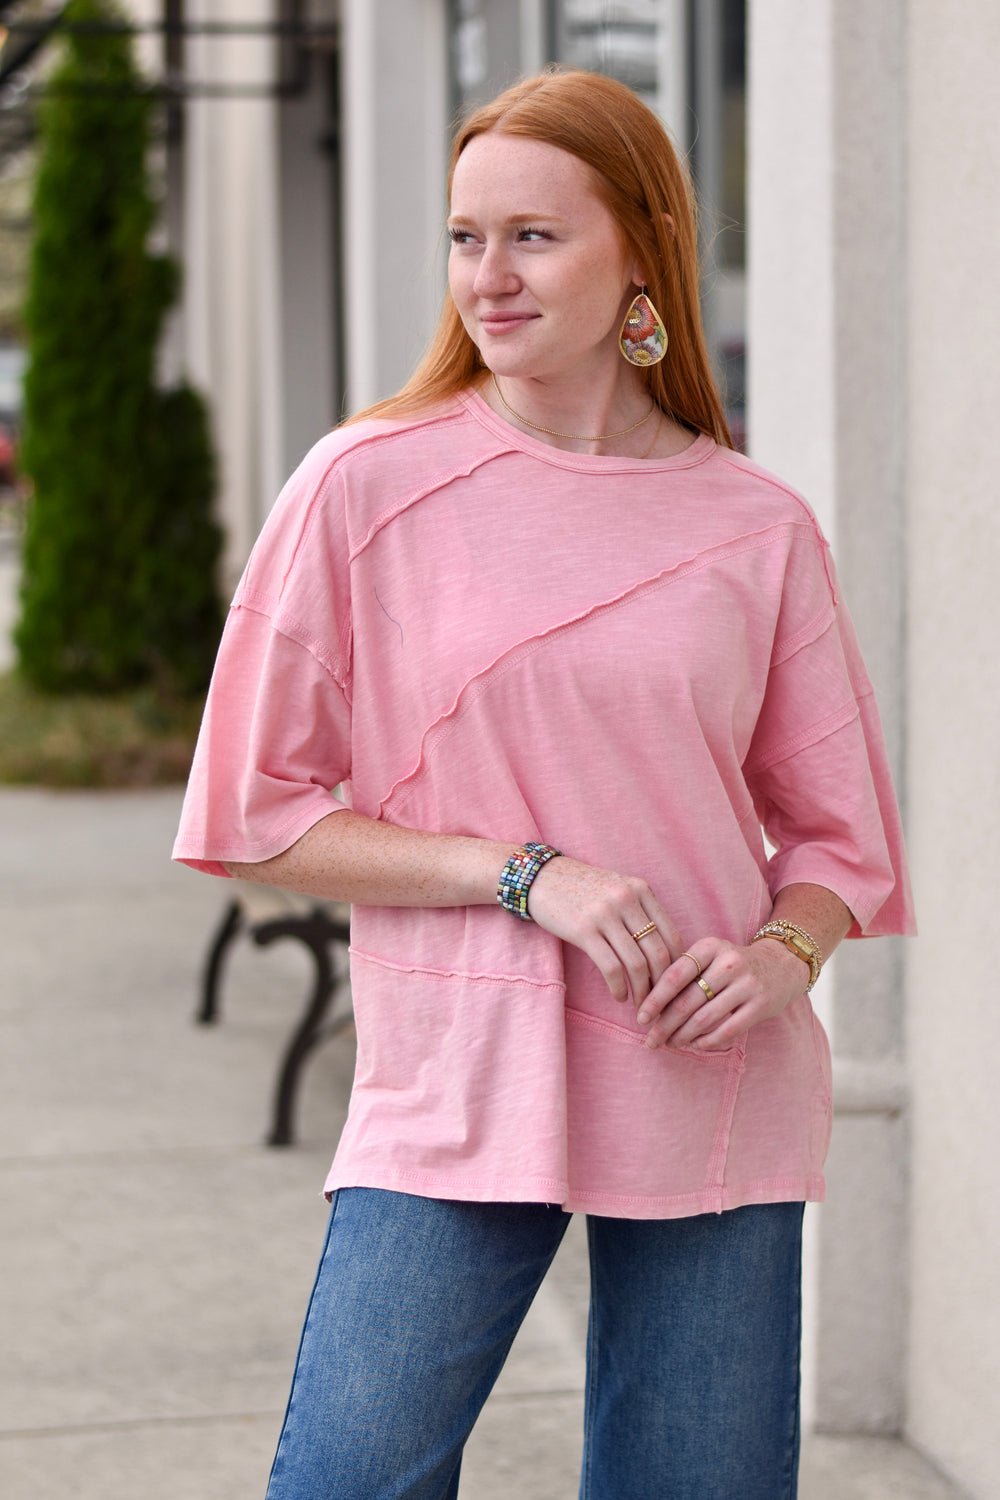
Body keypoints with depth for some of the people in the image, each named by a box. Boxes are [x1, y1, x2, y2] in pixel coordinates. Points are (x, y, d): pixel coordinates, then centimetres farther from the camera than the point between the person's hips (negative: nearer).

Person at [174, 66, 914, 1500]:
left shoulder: (759, 529, 3)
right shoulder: (368, 486, -2)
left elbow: (836, 835, 11)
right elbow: (258, 818, -1)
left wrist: (785, 955, -11)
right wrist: (521, 872, -13)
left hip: (716, 1100, 2)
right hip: (458, 1097, -2)